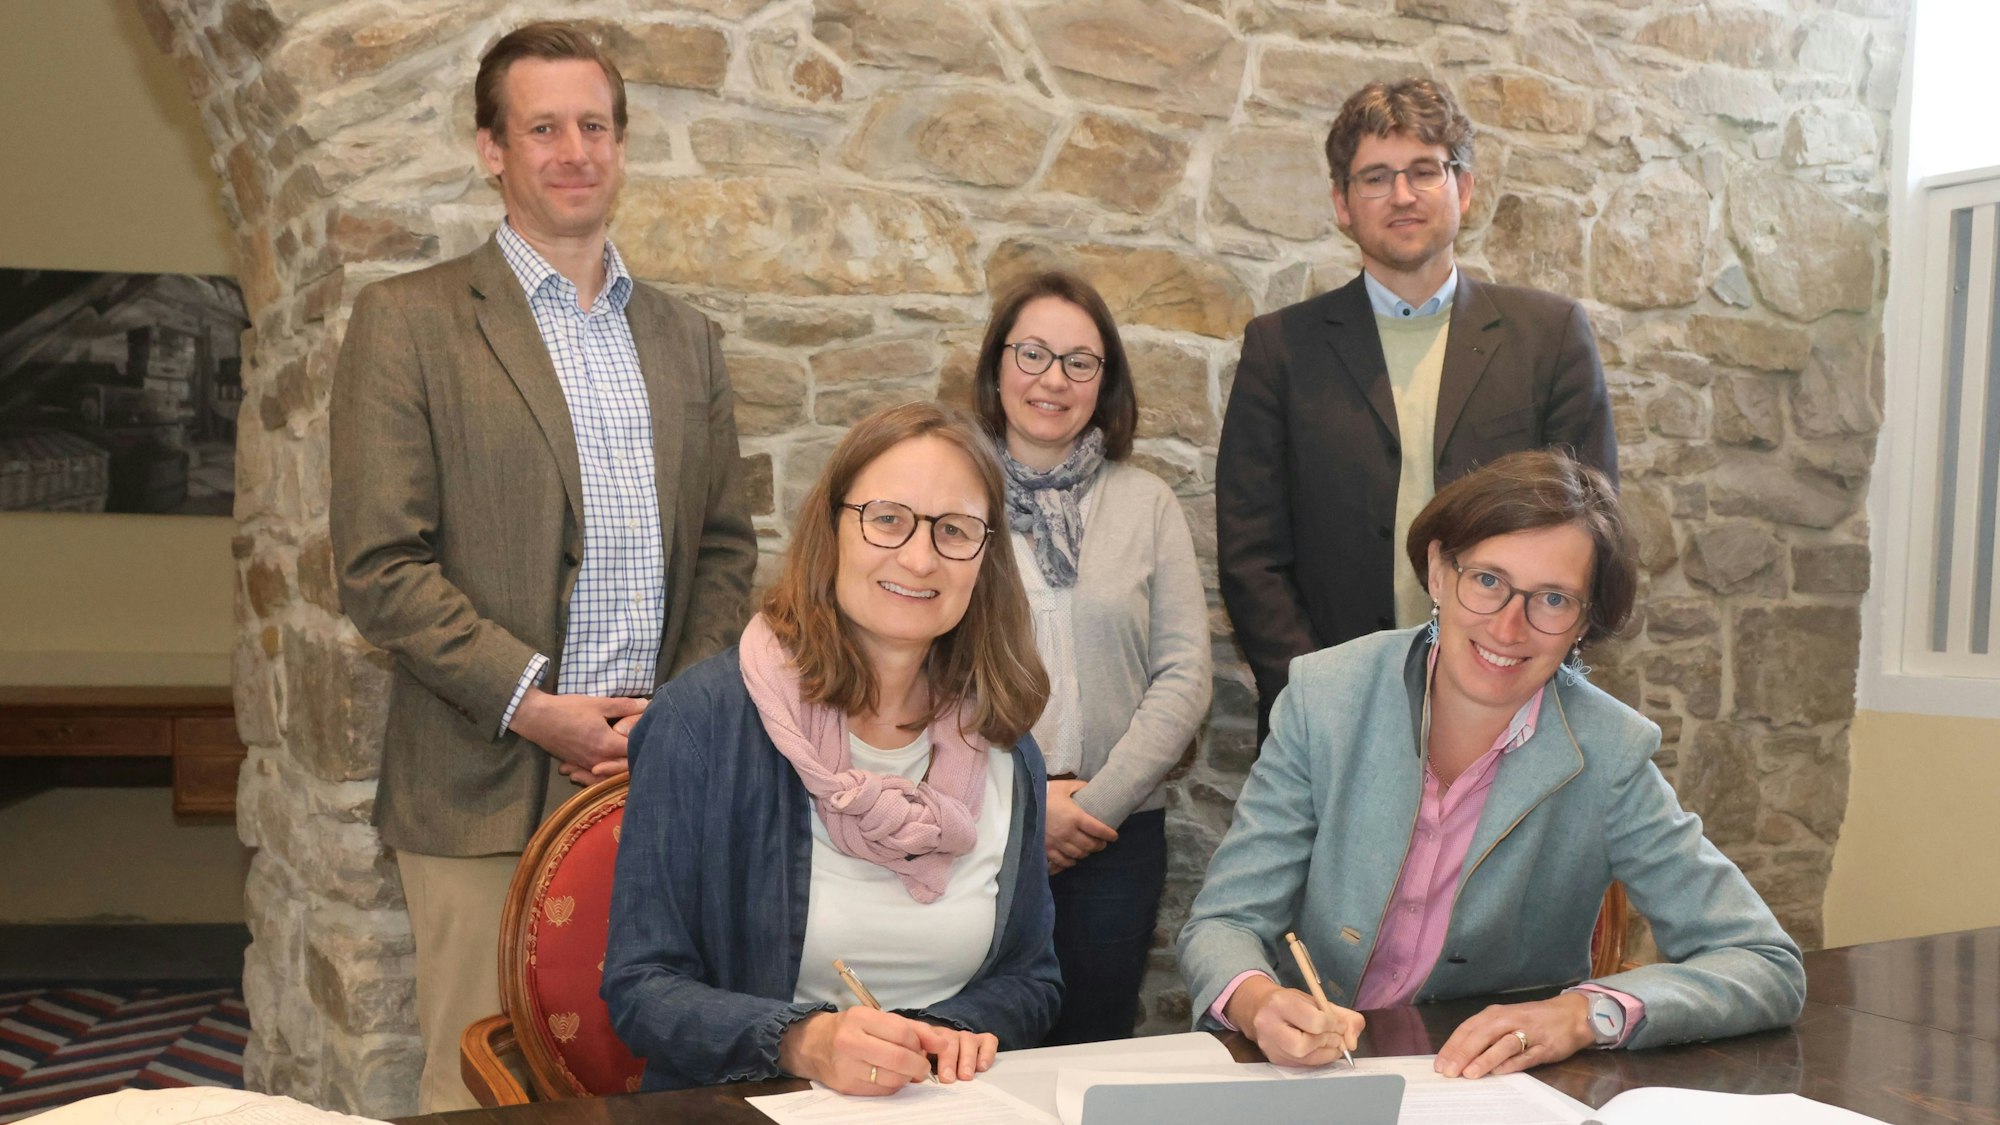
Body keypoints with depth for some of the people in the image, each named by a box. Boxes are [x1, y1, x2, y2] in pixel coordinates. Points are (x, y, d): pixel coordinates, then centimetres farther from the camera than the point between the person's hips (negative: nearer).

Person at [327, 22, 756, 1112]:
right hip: (486, 788, -4)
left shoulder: (684, 337, 15)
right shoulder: (407, 322, -1)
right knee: (481, 1088, 1)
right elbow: (380, 566, -7)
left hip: (657, 777, 4)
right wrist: (536, 707, -13)